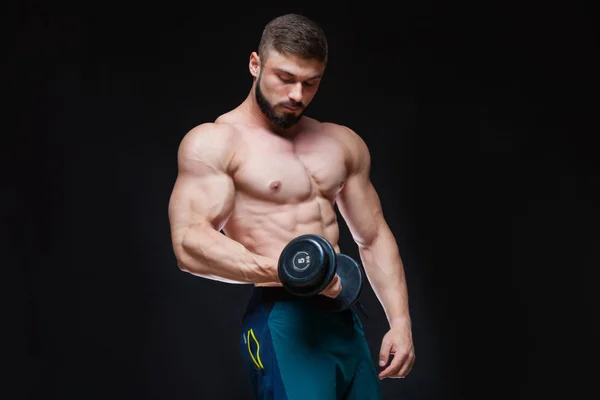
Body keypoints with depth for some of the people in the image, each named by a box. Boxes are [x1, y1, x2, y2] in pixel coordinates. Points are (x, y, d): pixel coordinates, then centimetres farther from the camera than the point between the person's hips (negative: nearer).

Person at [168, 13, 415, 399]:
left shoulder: (344, 143, 14)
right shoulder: (213, 143, -4)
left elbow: (374, 237, 17)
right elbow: (190, 243, -15)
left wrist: (400, 321, 8)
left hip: (347, 320, 6)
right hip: (282, 321, -6)